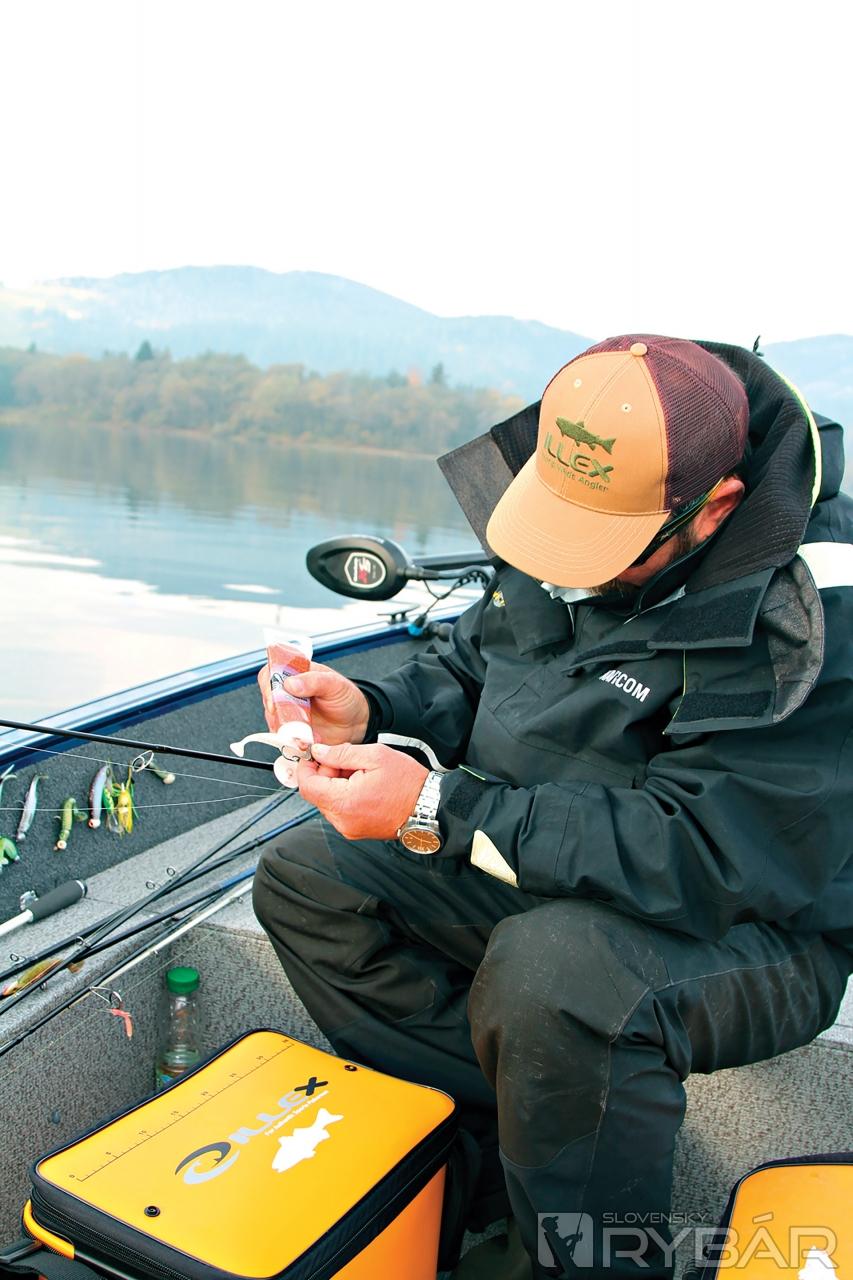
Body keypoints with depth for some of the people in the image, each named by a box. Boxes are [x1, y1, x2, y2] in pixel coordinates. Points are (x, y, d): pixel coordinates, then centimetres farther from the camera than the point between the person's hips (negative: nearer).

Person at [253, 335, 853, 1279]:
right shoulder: (572, 507, -4)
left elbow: (706, 857, -31)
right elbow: (470, 671, 9)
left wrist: (437, 809, -32)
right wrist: (371, 711, -14)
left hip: (748, 924, -7)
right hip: (534, 867, 8)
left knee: (545, 970, -38)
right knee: (303, 879, 0)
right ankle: (497, 1133, -2)